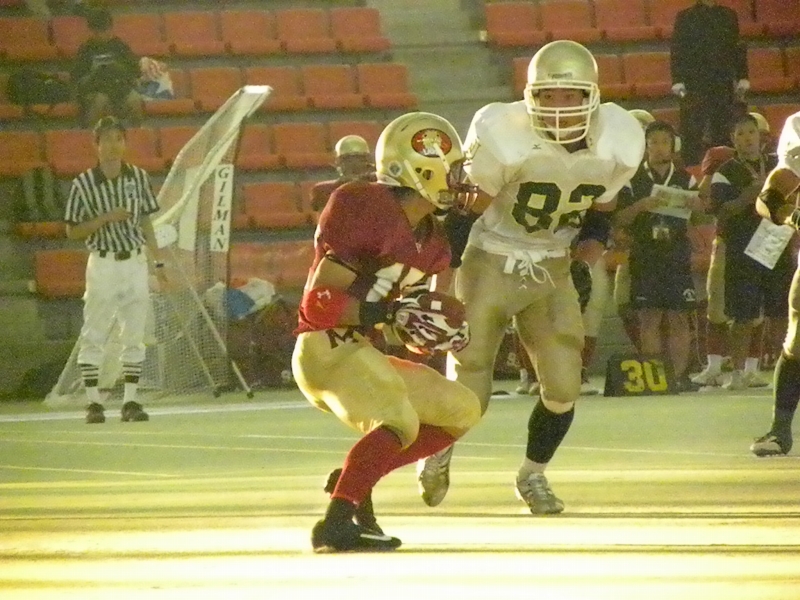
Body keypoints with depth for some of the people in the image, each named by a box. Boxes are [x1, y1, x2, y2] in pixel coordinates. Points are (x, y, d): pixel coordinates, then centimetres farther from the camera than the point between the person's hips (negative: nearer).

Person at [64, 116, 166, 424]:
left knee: (134, 335, 4)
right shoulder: (84, 184, -6)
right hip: (103, 263, -3)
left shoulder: (138, 177, 5)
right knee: (93, 335, -3)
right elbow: (72, 230, -3)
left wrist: (158, 262, 11)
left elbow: (145, 222, 13)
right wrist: (105, 218, -16)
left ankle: (130, 400, 9)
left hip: (136, 261, 3)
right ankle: (93, 402, 2)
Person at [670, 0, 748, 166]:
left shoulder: (729, 16, 13)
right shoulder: (685, 17, 5)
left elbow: (737, 48, 14)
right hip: (694, 83, -3)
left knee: (723, 131, 1)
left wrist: (742, 77, 6)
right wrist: (678, 80, -9)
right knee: (692, 133, -7)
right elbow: (676, 50, 1)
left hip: (723, 83, 3)